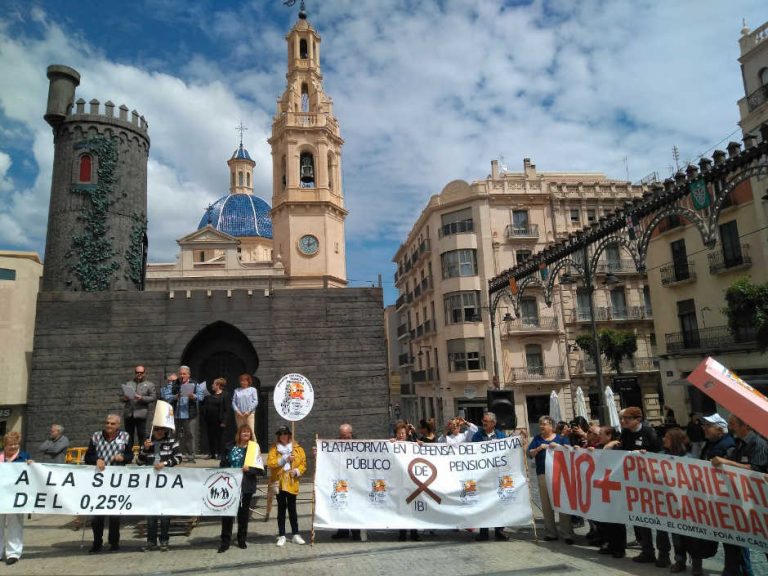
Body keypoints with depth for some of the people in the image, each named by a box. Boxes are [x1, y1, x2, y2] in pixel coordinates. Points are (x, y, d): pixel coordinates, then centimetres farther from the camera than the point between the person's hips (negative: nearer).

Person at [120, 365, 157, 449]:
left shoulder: (149, 385, 9)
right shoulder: (128, 384, 19)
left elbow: (153, 397, 0)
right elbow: (121, 396, 17)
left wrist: (142, 398, -13)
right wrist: (124, 398, -6)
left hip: (140, 414, -3)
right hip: (128, 414, 3)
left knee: (141, 435, -3)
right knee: (128, 435, 8)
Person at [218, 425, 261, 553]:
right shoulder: (230, 447, 4)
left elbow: (258, 467, -3)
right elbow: (223, 464, 5)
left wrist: (249, 469, -20)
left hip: (246, 486, 0)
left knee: (244, 512, 9)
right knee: (227, 512, -1)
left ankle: (242, 540, 23)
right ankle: (225, 541, 10)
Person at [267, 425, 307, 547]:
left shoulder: (297, 448, 4)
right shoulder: (274, 448, 2)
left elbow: (303, 463, 3)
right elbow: (270, 463, -12)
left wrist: (297, 471, -15)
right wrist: (284, 459, -20)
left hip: (292, 483, 0)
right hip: (279, 483, 0)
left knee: (292, 509, 7)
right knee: (281, 509, 7)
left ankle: (295, 535, 17)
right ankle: (281, 536, 15)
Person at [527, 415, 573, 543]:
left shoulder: (561, 438, 8)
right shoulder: (537, 438, 12)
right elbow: (530, 454, 7)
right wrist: (539, 448, -11)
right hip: (543, 474, 2)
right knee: (546, 504, 6)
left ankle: (567, 534, 0)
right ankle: (550, 532, 16)